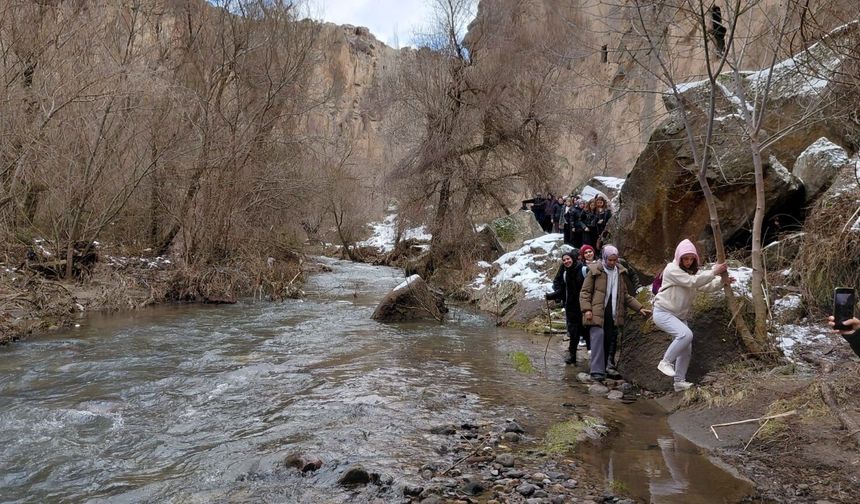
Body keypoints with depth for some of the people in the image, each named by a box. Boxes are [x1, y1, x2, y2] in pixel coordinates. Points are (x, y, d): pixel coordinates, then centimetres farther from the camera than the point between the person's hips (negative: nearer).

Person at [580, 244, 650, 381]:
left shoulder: (620, 273, 16)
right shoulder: (595, 271, -1)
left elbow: (625, 296, 21)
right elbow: (585, 292, -3)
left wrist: (639, 308, 11)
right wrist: (586, 309, -15)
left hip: (612, 314, 5)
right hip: (597, 313, -5)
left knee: (608, 342, 7)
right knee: (598, 337, -17)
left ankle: (603, 369, 17)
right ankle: (597, 371, -19)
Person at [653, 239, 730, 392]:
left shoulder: (693, 271, 9)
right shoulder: (672, 269, -15)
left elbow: (707, 286, -1)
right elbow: (692, 282, -26)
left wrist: (722, 280, -18)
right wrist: (713, 272, -27)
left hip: (680, 315, 8)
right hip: (663, 312, -8)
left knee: (686, 349, 5)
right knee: (686, 334, -29)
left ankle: (679, 382, 15)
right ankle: (666, 362, -15)